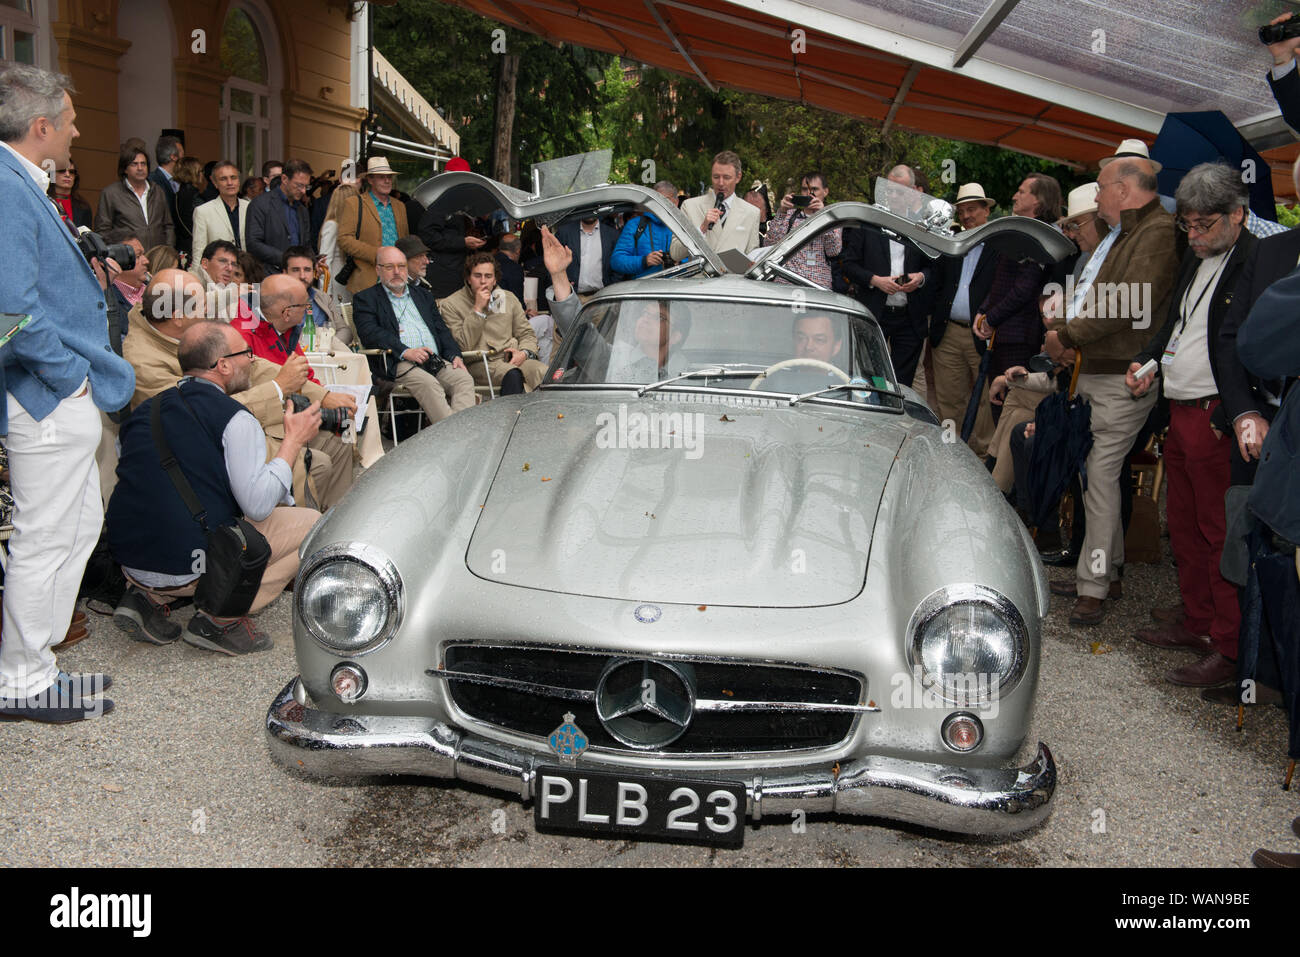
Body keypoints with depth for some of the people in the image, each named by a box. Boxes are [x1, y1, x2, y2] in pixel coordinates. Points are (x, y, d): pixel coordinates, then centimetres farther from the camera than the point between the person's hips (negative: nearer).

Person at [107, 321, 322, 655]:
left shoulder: (145, 411, 11)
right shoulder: (234, 419, -10)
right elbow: (257, 505, -17)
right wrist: (293, 441, -5)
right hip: (192, 568, -7)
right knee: (312, 522, 4)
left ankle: (145, 595, 13)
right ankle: (221, 617, -5)